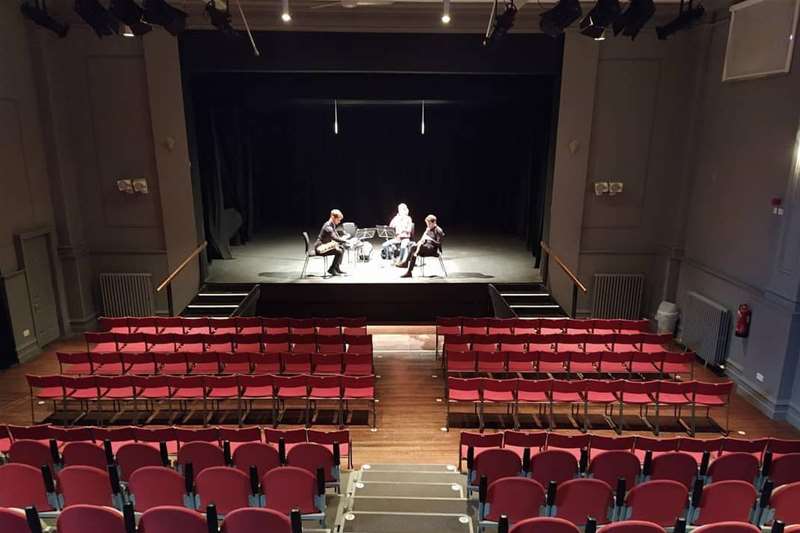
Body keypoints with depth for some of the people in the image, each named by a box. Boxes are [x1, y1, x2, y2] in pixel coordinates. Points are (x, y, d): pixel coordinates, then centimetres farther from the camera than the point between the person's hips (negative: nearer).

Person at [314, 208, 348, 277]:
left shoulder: (332, 225, 10)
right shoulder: (328, 226, -22)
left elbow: (336, 236, 18)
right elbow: (335, 238, -30)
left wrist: (343, 238, -2)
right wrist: (345, 240, -21)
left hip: (325, 245, 11)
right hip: (320, 247, -11)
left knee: (342, 249, 12)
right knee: (339, 252, -21)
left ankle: (336, 268, 14)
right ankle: (331, 269, -8)